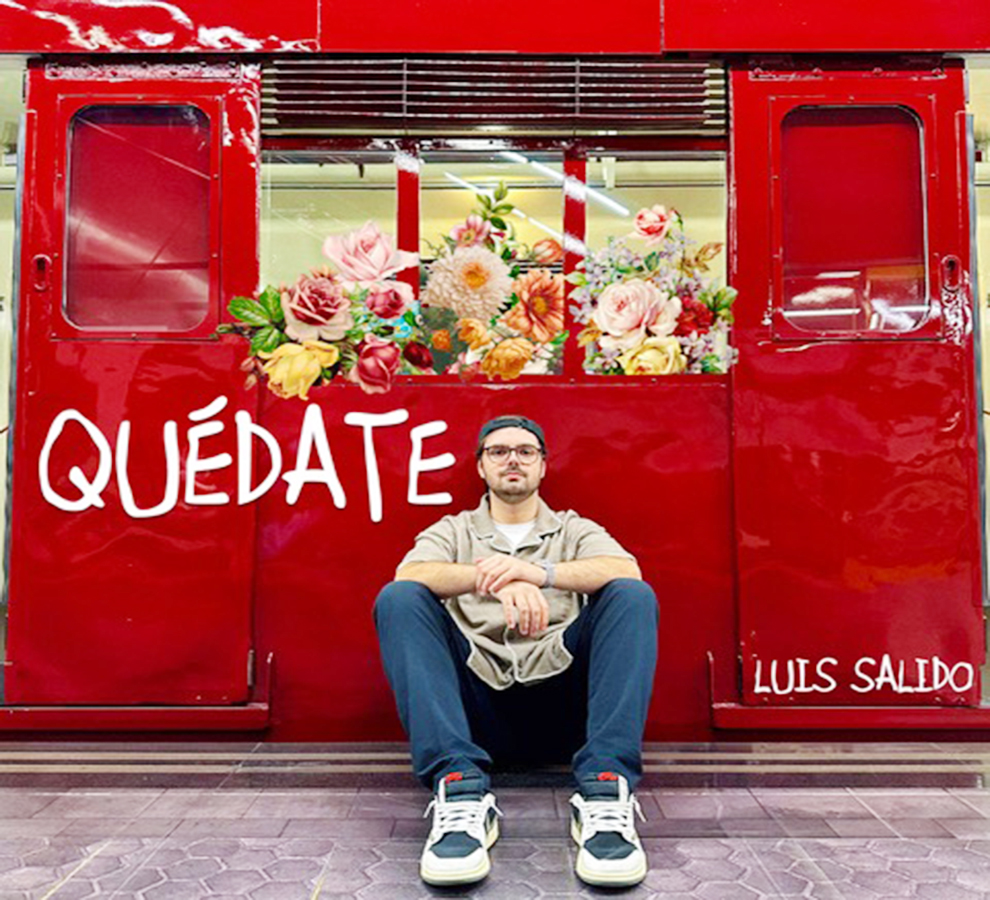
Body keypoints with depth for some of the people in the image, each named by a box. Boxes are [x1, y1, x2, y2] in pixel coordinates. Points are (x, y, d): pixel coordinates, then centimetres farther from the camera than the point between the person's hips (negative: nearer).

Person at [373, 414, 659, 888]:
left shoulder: (575, 530, 22)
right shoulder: (452, 531, 21)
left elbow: (628, 572, -3)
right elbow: (408, 575, -4)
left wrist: (539, 572, -21)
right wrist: (491, 578, -24)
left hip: (560, 706, 0)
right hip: (477, 706, 0)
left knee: (633, 597, -20)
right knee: (398, 599, -21)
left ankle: (604, 792, -33)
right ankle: (460, 790, -35)